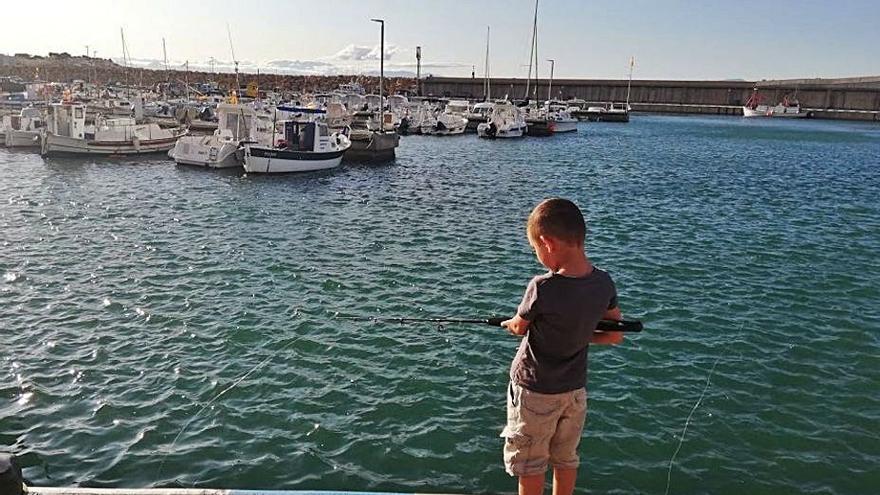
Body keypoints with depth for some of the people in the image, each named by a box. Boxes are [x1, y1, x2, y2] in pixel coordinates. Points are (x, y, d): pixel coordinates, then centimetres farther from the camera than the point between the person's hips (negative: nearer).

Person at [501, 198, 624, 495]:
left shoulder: (542, 288, -28)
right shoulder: (604, 283, -11)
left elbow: (519, 328, -9)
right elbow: (616, 336, 2)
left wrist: (508, 324, 13)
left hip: (535, 391, -5)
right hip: (576, 389, 6)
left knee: (531, 465, 13)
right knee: (566, 459, 22)